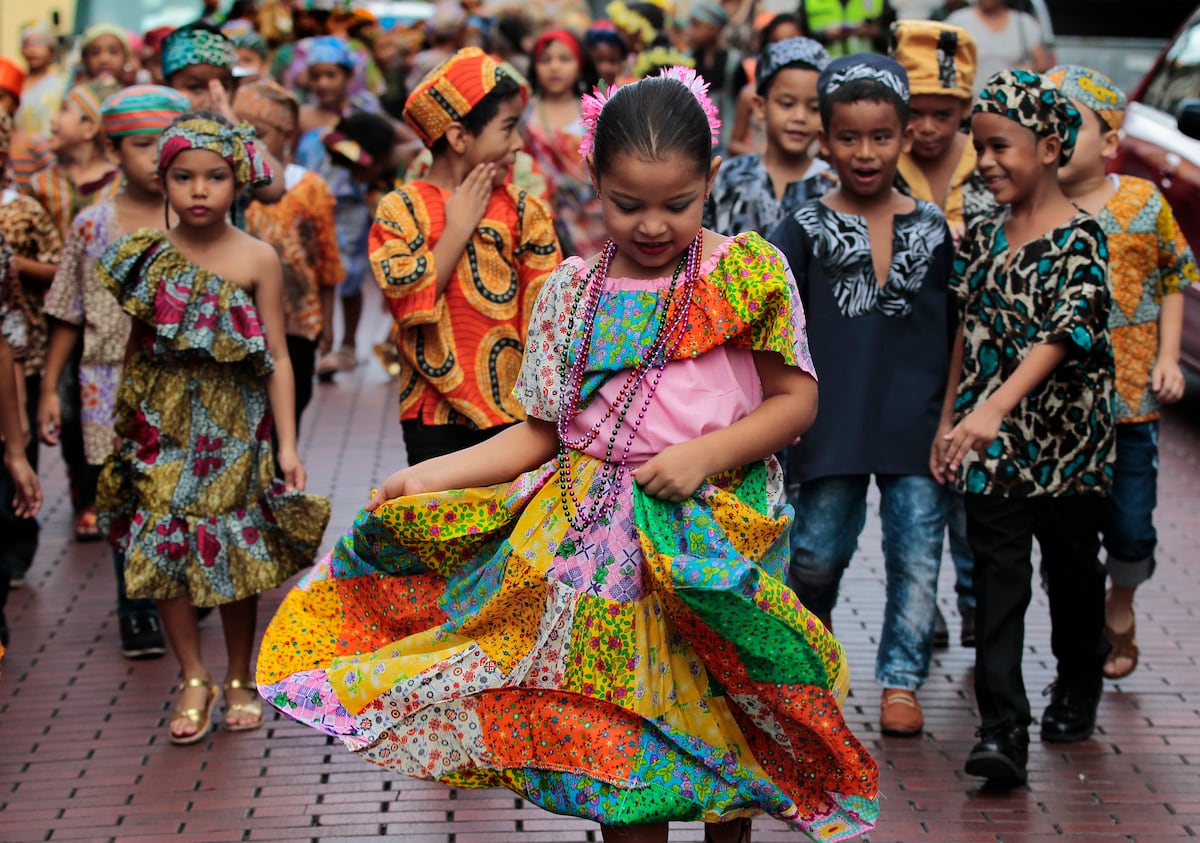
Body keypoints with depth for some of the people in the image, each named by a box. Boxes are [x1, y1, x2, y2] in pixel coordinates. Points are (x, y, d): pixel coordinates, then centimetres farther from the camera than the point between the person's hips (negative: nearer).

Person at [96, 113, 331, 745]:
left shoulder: (256, 260, -6)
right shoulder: (147, 255, 0)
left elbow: (276, 359, -4)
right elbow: (136, 347, 8)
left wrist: (287, 444, -7)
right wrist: (128, 426, 5)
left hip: (234, 426, -2)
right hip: (162, 429, 2)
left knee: (238, 554, 5)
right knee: (162, 552, -1)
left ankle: (239, 681, 23)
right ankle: (194, 681, 14)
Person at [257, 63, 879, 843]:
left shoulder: (749, 273, -3)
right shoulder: (571, 292, 3)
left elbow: (797, 399, -2)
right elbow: (541, 432, 6)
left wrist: (706, 454, -17)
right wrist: (427, 477, -4)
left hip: (715, 530, -1)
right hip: (599, 532, 2)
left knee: (720, 725, 6)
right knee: (619, 727, 4)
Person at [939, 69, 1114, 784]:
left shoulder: (1081, 238, -12)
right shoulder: (982, 238, 6)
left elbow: (1063, 332, -25)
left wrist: (995, 407, -36)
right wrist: (949, 422, 12)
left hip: (1067, 437, -3)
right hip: (991, 442, 3)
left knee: (1073, 568, 14)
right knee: (998, 578, -4)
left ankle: (1079, 686, 36)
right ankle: (1003, 730, -8)